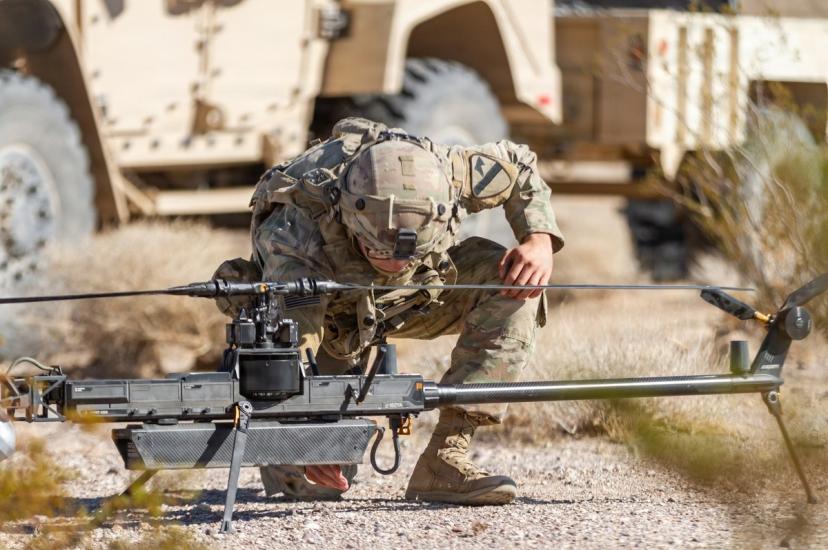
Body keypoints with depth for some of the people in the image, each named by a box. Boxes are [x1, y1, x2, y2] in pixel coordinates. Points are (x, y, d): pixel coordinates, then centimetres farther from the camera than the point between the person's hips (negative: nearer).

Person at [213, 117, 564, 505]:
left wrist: (540, 239, -26)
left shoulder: (440, 176, -33)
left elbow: (518, 165, -10)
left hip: (412, 297, 4)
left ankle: (445, 460, -24)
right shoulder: (298, 234, -44)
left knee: (516, 283, -24)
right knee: (316, 482, -20)